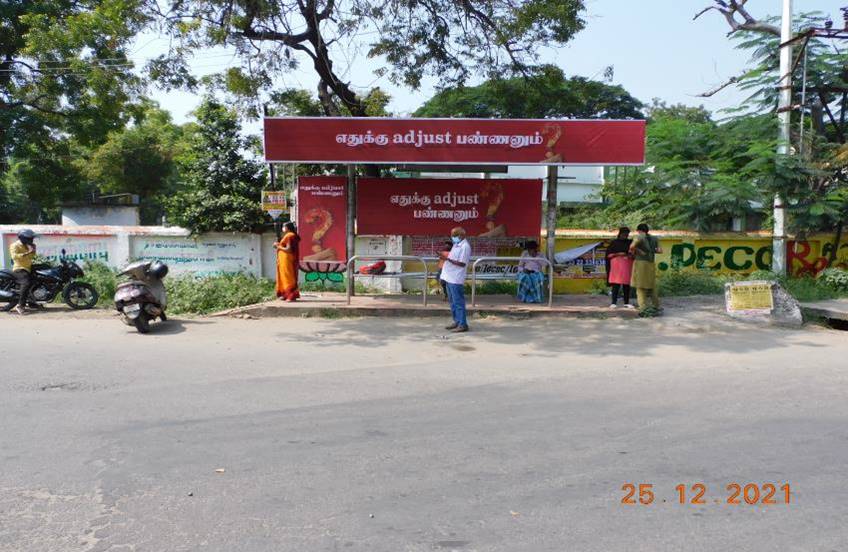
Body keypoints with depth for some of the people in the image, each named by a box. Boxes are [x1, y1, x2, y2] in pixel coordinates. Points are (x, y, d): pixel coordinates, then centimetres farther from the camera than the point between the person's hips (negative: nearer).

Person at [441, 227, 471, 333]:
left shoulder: (465, 246, -14)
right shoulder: (456, 244, 17)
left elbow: (462, 263, -19)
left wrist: (448, 259, -22)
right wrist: (445, 256, 8)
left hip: (456, 279, -10)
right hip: (450, 277, 10)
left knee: (458, 302, -7)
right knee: (452, 301, 15)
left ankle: (463, 324, -2)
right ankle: (457, 322, 23)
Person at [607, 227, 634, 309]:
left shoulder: (630, 242, 11)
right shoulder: (614, 242, 3)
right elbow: (608, 254, 0)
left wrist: (632, 255, -8)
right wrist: (618, 254, -13)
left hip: (628, 266, 3)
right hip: (617, 265, -3)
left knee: (627, 284, 3)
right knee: (616, 284, -9)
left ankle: (626, 302, 10)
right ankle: (614, 302, -9)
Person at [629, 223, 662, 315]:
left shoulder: (640, 237, -5)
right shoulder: (654, 239, 10)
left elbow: (632, 246, -20)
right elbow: (660, 250, 5)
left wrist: (633, 250, 1)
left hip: (640, 263, -5)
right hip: (650, 264, 5)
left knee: (640, 287, -2)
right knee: (652, 286, 16)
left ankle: (643, 308, -11)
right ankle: (656, 307, 20)